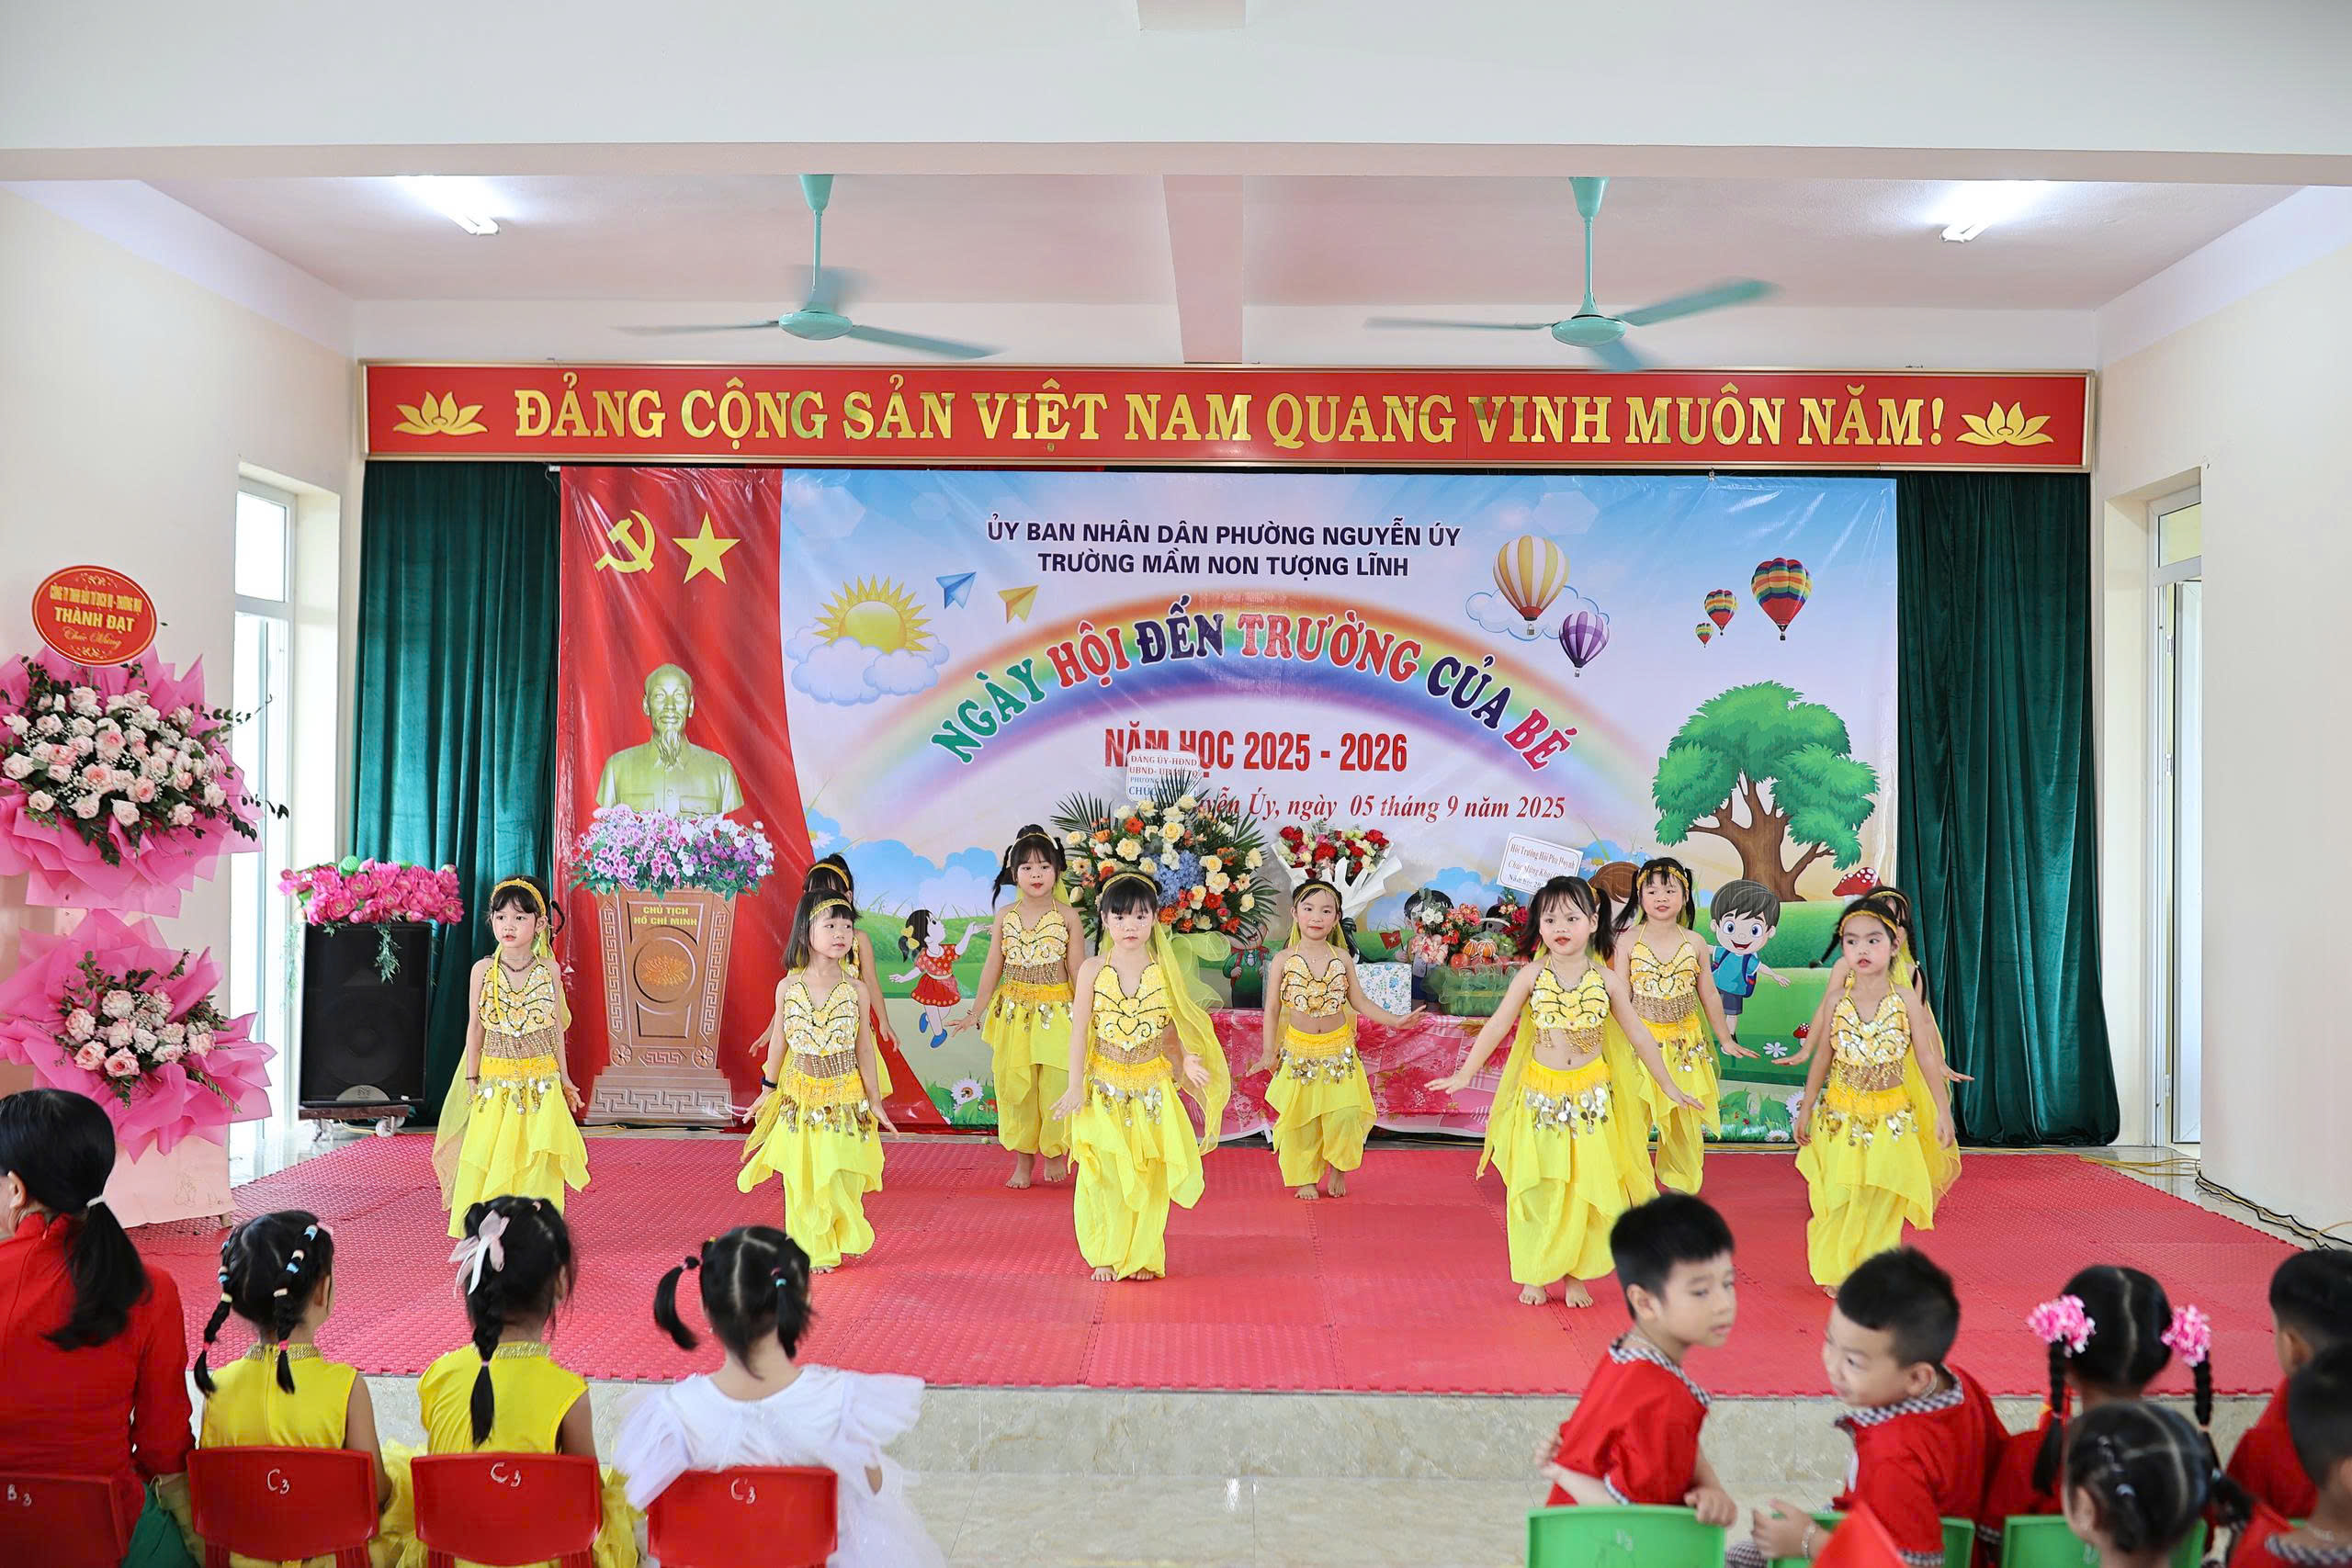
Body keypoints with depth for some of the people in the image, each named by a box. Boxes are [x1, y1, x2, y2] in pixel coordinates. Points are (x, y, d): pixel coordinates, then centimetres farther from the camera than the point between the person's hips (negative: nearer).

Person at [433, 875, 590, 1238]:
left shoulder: (548, 969, 0)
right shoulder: (483, 970, -1)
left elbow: (556, 1028, 6)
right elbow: (475, 1028, 4)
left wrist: (564, 1079, 7)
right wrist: (472, 1078, 3)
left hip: (541, 1080, 0)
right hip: (496, 1079, 0)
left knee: (537, 1159, 0)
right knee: (489, 1158, 0)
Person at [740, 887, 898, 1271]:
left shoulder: (857, 990, -5)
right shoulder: (788, 987, -4)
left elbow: (864, 1049, 1)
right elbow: (780, 1042, 7)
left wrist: (875, 1101, 3)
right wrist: (768, 1091, 11)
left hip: (845, 1096, -1)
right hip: (799, 1094, 1)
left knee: (842, 1178, 3)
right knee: (802, 1178, 5)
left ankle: (842, 1241, 25)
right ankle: (812, 1250, 19)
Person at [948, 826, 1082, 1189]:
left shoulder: (1065, 916, -4)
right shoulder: (1006, 917, 2)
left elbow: (1076, 970, -1)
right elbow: (993, 968, 7)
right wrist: (974, 1014, 7)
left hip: (1056, 1010, -2)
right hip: (1014, 1010, 2)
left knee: (1056, 1084, -2)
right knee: (1014, 1084, 5)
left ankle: (1054, 1150, 22)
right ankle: (1023, 1158, 20)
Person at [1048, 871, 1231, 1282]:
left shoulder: (1164, 970, -2)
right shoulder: (1093, 970, -5)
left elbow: (1174, 1028, 8)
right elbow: (1080, 1029, -3)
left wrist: (1188, 1063, 0)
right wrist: (1077, 1085, -5)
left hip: (1152, 1085, 1)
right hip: (1105, 1085, -1)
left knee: (1150, 1174, 5)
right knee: (1106, 1173, 2)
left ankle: (1142, 1256, 19)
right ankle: (1106, 1255, 17)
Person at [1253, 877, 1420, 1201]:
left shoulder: (1342, 958, -1)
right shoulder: (1284, 960, -6)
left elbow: (1359, 1002, 7)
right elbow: (1272, 1008, 0)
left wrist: (1395, 1020, -1)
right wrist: (1269, 1051, -2)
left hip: (1338, 1050, 1)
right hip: (1299, 1051, -1)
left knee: (1343, 1114, -5)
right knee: (1300, 1117, 4)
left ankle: (1337, 1168, 22)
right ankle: (1305, 1178, 23)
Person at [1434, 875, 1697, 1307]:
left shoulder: (1607, 979, -3)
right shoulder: (1531, 976, -6)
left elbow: (1638, 1035, 5)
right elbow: (1497, 1027, -2)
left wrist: (1668, 1086, 10)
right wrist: (1464, 1075, -2)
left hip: (1592, 1097, 1)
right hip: (1540, 1096, -1)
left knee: (1587, 1188, 4)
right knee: (1536, 1190, 3)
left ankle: (1576, 1275, 19)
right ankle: (1533, 1276, 18)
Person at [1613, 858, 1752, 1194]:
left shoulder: (1694, 943, 1)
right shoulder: (1628, 942, -5)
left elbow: (1708, 995, 9)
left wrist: (1726, 1040, 13)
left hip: (1685, 1038, 2)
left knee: (1686, 1116, 9)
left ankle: (1680, 1182, 28)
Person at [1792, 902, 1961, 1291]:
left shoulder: (1906, 1002, -7)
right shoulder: (1837, 1002, -4)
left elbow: (1927, 1059, -2)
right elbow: (1823, 1059, 5)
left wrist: (1943, 1112, -3)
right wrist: (1805, 1109, 8)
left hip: (1892, 1117, 0)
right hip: (1841, 1113, 1)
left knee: (1881, 1201, 1)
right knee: (1839, 1197, 2)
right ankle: (1834, 1273, 20)